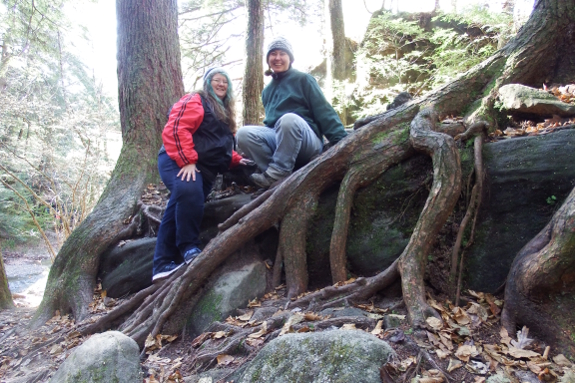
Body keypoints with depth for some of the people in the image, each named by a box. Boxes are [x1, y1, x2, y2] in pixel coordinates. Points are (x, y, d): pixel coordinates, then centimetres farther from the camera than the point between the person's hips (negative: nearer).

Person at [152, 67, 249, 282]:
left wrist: (236, 160, 14)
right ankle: (188, 247, -27)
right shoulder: (195, 101, 0)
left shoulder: (225, 113, 29)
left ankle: (163, 265, 0)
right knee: (189, 191, -37)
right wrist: (187, 161, -24)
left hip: (204, 171, 9)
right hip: (179, 162, -8)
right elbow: (175, 129, -15)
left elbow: (222, 147, 34)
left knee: (177, 213, 3)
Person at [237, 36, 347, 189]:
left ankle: (278, 173, -30)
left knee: (289, 119, -37)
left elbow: (324, 112, -4)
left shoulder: (303, 79, 4)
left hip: (307, 144, -5)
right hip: (279, 140, 5)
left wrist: (342, 142, -15)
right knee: (244, 133, -21)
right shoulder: (267, 91, 21)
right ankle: (278, 179, -25)